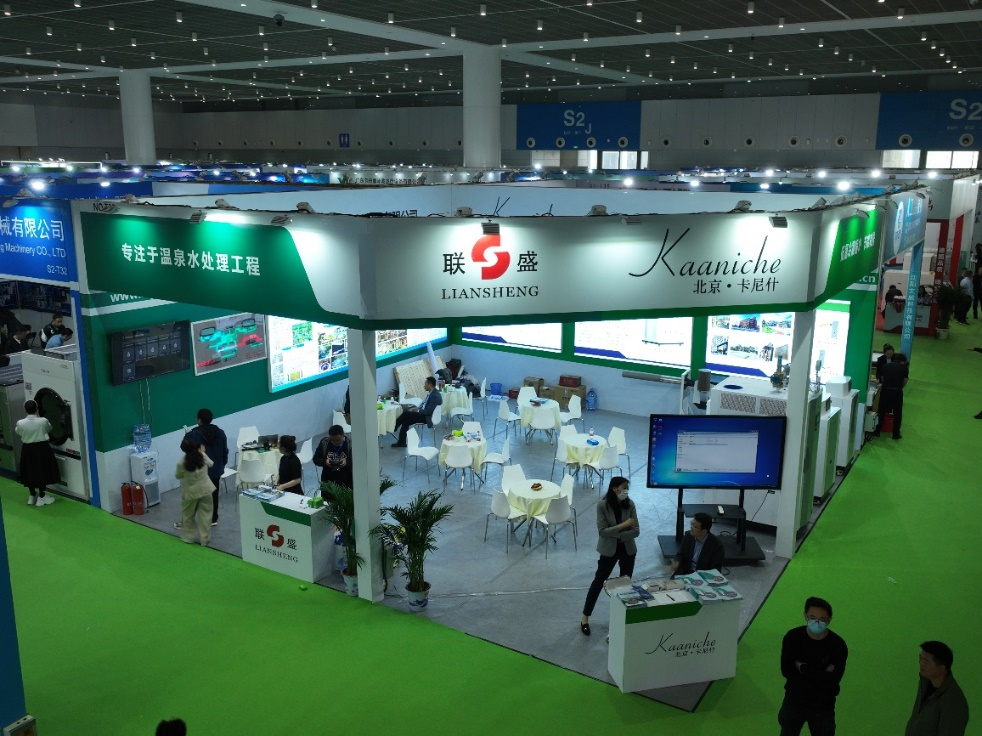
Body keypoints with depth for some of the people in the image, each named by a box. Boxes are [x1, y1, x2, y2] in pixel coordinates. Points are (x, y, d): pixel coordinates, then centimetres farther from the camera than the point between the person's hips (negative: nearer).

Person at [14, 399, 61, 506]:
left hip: (28, 449, 2)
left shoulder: (20, 423, -13)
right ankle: (41, 497, 14)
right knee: (42, 472, 8)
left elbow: (18, 433, 9)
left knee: (30, 473, 15)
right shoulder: (43, 421, -16)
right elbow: (49, 429, 6)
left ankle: (32, 496, 27)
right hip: (42, 448, -2)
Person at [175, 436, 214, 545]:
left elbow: (178, 476, -1)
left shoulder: (181, 463, -19)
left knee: (188, 515, 19)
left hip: (190, 492, -2)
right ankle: (204, 539, 16)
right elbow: (211, 464, 11)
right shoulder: (203, 456, -12)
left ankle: (188, 537, 31)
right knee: (205, 515, 11)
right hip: (205, 490, 2)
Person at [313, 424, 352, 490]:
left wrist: (347, 462, -26)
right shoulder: (324, 443, -4)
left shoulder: (350, 444, -10)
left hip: (345, 482, -2)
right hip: (327, 481, 2)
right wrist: (325, 462, -18)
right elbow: (315, 459, 3)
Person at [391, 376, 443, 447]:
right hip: (423, 414, 10)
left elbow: (429, 411, -25)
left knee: (405, 414, -14)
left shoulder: (435, 395, -23)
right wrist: (418, 409, 3)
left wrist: (418, 411, -12)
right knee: (406, 421, -4)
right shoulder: (431, 393, 9)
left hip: (428, 417, -10)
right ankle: (401, 442, -1)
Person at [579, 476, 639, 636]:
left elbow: (636, 531, -11)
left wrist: (616, 535, -22)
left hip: (628, 549, 3)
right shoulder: (602, 505, -17)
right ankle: (585, 618, 17)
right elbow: (602, 531, -20)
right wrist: (622, 525, -27)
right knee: (599, 581, 5)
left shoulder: (629, 504, -9)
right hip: (609, 550, -3)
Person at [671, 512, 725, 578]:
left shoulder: (717, 545, -16)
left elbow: (715, 570, -11)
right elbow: (681, 554, 11)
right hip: (685, 572, 3)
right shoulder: (688, 535, -4)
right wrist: (677, 562, -11)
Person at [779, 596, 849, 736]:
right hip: (793, 702, 1)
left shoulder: (838, 645, -19)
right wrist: (819, 676, -23)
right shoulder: (792, 637, -15)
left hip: (823, 707, -1)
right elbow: (786, 670, -18)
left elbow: (832, 681, -24)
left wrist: (802, 667, -21)